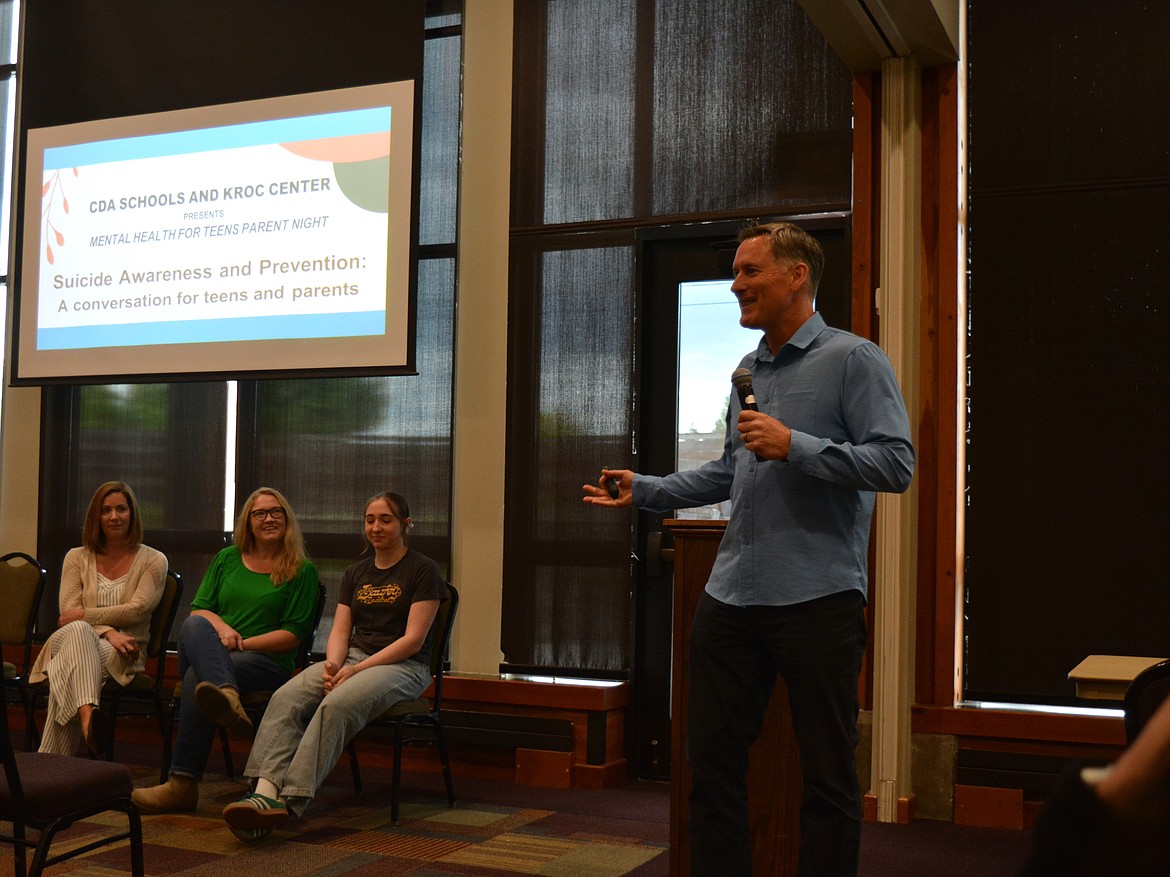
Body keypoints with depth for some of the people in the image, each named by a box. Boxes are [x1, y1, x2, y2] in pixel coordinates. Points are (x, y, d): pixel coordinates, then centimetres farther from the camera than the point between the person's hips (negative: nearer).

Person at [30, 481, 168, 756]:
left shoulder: (153, 561, 10)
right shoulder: (77, 558, 17)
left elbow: (137, 610, -3)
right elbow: (69, 614, 3)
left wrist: (83, 615, -6)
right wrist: (109, 632, -16)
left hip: (122, 655, -1)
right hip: (69, 641, 1)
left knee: (66, 671, -38)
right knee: (78, 631, -40)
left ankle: (50, 762, -49)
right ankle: (88, 713, -67)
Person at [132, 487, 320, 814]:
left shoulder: (302, 570, 7)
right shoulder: (227, 559, 20)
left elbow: (294, 634, 0)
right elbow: (198, 608, 13)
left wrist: (242, 644, -11)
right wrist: (220, 627, -10)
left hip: (267, 661, -3)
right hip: (212, 652, 4)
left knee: (198, 676, -34)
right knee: (194, 625, -33)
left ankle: (183, 783, -40)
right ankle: (227, 697, -61)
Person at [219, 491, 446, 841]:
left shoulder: (423, 570, 0)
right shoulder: (355, 574, 19)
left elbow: (413, 640, -8)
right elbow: (340, 631, 12)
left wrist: (357, 670, -15)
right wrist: (333, 664, -12)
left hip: (403, 666, -5)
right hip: (352, 657, 6)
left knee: (336, 705, -35)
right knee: (285, 698, -24)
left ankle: (290, 802, -42)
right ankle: (266, 792, -41)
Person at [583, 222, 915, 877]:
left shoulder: (854, 359, -5)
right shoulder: (748, 369, 17)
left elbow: (896, 463, -15)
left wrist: (795, 446, -20)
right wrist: (646, 491, 18)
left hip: (818, 596, -7)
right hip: (732, 595, 7)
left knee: (829, 774, 5)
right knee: (713, 757, 11)